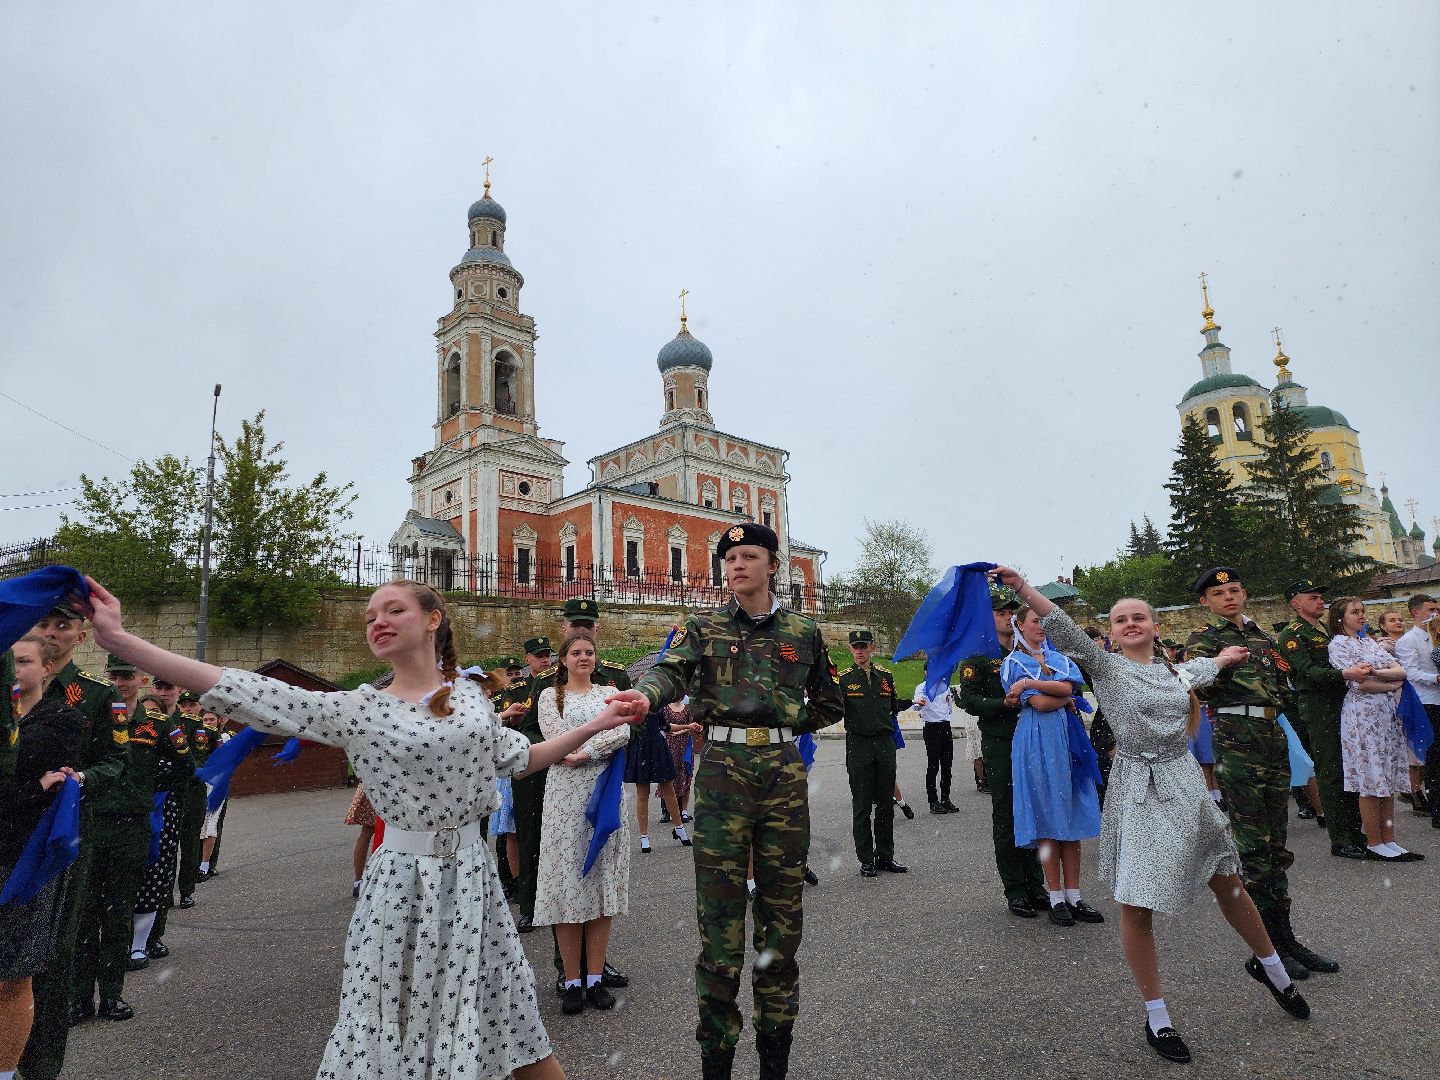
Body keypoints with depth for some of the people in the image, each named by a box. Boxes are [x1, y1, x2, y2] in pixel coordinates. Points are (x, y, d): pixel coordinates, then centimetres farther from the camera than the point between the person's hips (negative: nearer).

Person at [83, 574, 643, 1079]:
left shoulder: (470, 694, 3)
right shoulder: (356, 709, -6)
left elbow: (516, 758, 14)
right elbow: (243, 694, -12)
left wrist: (595, 725, 12)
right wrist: (119, 639, -16)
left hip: (470, 875, 2)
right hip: (401, 880, -2)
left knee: (510, 1019, 12)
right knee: (387, 1027, 9)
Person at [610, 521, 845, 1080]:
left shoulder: (803, 631, 8)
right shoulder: (704, 628, 4)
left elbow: (830, 704, 17)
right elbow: (671, 669, -17)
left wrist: (781, 729, 6)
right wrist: (645, 693, -39)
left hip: (784, 772, 2)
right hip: (722, 770, -1)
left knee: (782, 908, 9)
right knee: (719, 909, 0)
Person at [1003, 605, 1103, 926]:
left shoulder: (1058, 657, 17)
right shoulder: (1013, 663, 2)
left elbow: (1067, 686, -4)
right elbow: (1040, 703, -9)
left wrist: (1029, 684, -11)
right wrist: (1065, 697, 3)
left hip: (1065, 738, 5)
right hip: (1038, 741, -5)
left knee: (1071, 815, 4)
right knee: (1047, 816, -3)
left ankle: (1073, 896, 10)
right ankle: (1056, 898, 5)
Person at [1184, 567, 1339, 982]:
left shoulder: (1261, 635, 18)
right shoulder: (1205, 639, -2)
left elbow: (1279, 686, 27)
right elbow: (1198, 687, -17)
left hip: (1274, 738, 7)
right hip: (1237, 741, -7)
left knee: (1276, 846, 12)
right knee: (1253, 847, -3)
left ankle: (1285, 936, 22)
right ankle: (1266, 947, 7)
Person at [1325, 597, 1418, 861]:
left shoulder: (1369, 641, 17)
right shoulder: (1338, 644, -6)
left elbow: (1400, 671, 6)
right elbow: (1359, 684, -14)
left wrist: (1375, 672, -11)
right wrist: (1391, 684, 0)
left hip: (1387, 713, 7)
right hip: (1362, 715, -7)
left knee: (1389, 781, 8)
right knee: (1371, 782, -4)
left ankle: (1389, 841, 15)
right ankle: (1374, 845, 4)